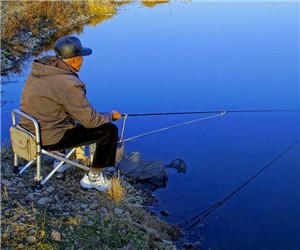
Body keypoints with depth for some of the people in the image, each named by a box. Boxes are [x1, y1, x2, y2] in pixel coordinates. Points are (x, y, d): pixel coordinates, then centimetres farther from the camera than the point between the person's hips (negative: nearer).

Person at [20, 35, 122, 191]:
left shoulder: (39, 71, 1)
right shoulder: (68, 84, -25)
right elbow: (90, 121, -19)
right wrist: (111, 116, 2)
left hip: (30, 131, 9)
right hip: (50, 138, -9)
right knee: (110, 130, -2)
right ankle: (92, 178, 11)